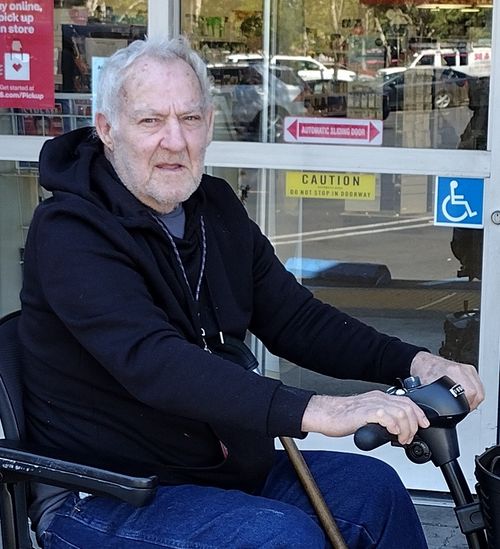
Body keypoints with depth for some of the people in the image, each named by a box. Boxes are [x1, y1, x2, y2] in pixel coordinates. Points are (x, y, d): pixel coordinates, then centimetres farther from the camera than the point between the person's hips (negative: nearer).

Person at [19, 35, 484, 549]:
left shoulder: (216, 208, 7)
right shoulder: (68, 231, -20)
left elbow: (293, 318, 8)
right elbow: (150, 360, -34)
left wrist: (412, 361, -10)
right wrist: (312, 412, -43)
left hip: (221, 466, 8)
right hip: (101, 501, -8)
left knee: (372, 487, -5)